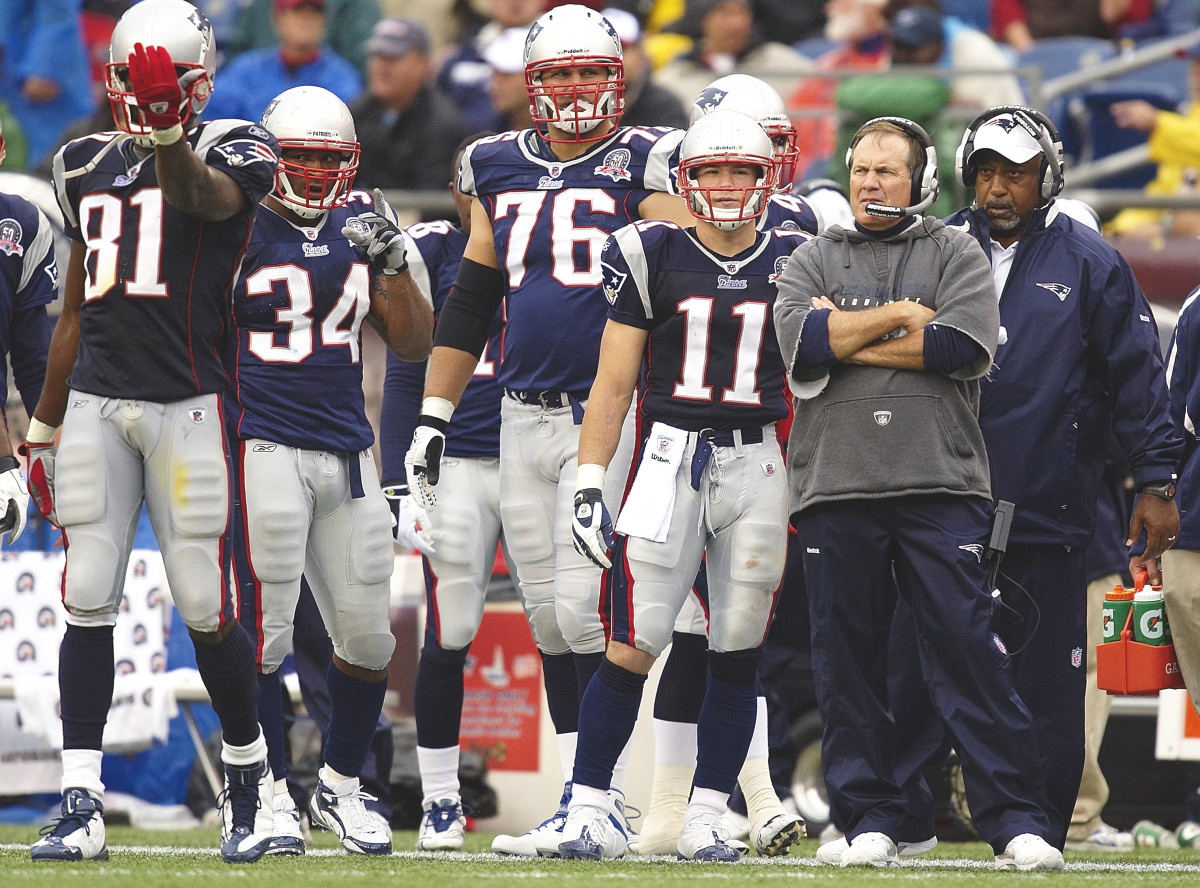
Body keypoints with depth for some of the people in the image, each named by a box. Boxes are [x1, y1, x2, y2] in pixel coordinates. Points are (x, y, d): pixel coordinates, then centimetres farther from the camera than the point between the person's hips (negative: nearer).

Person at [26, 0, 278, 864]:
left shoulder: (234, 151, 0)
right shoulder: (90, 166, 15)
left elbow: (202, 199, -24)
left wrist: (170, 134, -44)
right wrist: (44, 426, 21)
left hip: (188, 403, -4)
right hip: (95, 401, 4)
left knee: (205, 607, -3)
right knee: (89, 603, -2)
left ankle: (250, 779, 17)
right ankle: (82, 804, -3)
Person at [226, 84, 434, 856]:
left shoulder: (360, 226, 11)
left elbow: (414, 344, 10)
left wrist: (392, 261, -2)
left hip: (347, 454, 5)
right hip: (265, 448, -5)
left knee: (368, 635, 7)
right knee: (263, 631, -8)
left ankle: (341, 786, 24)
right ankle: (272, 795, 3)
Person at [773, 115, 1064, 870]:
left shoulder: (956, 255, 9)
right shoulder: (815, 261, 15)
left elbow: (961, 345, -8)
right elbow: (800, 339, -5)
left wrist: (847, 340, -4)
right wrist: (902, 317, -4)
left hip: (940, 485, -2)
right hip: (837, 488, 2)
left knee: (971, 653, -7)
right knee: (850, 662, 2)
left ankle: (1018, 823, -7)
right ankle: (871, 821, 9)